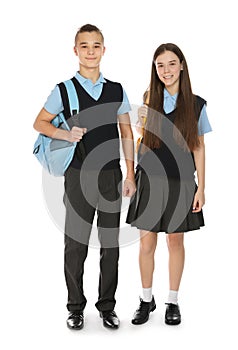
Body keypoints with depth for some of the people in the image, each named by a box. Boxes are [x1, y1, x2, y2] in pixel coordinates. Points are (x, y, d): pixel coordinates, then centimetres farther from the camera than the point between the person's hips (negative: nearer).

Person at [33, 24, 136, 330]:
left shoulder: (117, 90, 6)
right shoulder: (64, 90, -1)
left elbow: (126, 133, 10)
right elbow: (39, 123, 6)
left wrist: (130, 174, 5)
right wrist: (63, 134, -14)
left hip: (111, 175, 2)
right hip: (79, 176, -2)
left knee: (111, 244, 9)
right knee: (75, 244, 5)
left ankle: (107, 306, 23)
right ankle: (76, 307, 21)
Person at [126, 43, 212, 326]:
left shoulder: (196, 104, 0)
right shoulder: (148, 100, 4)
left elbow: (199, 148, 1)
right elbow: (141, 138, 8)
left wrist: (201, 187, -2)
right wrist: (142, 120, -9)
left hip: (180, 182, -1)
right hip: (149, 179, 1)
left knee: (175, 239, 9)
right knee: (146, 241, 5)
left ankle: (173, 301, 23)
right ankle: (146, 299, 22)